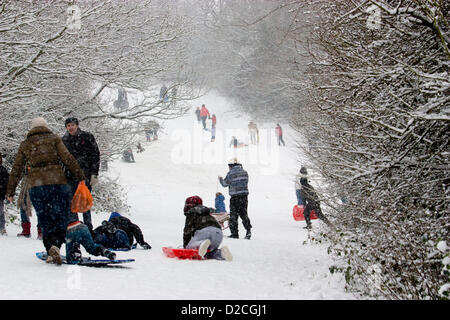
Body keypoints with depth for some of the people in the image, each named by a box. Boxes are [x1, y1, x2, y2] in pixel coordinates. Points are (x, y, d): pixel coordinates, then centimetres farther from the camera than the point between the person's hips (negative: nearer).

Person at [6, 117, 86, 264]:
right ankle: (56, 245, -24)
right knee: (60, 218, -1)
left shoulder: (25, 144, 15)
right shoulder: (54, 139, 9)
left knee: (45, 221, 11)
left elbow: (17, 169, 15)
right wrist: (80, 176, 0)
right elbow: (68, 159, -2)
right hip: (57, 182, -2)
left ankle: (50, 250, 3)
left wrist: (10, 191, 19)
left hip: (36, 185, 2)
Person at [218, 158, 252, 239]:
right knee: (244, 214, 14)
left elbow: (225, 184, -2)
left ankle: (234, 233, 4)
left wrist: (220, 179, 19)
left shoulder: (231, 173, -8)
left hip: (235, 197, -5)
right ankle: (248, 230, 0)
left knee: (233, 215, 4)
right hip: (244, 195, 5)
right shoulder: (245, 172, 8)